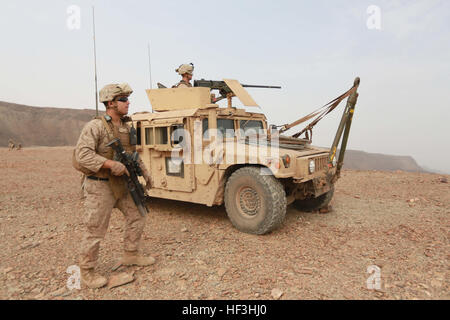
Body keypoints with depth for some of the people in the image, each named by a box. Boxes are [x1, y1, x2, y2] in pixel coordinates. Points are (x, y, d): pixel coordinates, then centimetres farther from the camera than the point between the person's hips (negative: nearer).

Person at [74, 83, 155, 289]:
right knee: (95, 231, 2)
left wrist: (145, 173, 14)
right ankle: (86, 272, 20)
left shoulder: (126, 127, 9)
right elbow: (82, 155, -25)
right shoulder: (95, 127, -15)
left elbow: (133, 154, 19)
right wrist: (111, 164, -31)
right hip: (99, 187, -8)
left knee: (137, 216, 13)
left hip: (121, 184, 8)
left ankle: (130, 256, 31)